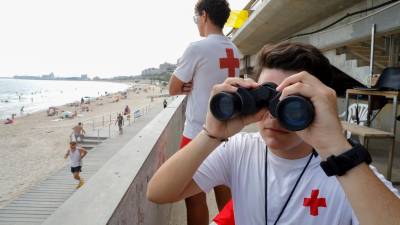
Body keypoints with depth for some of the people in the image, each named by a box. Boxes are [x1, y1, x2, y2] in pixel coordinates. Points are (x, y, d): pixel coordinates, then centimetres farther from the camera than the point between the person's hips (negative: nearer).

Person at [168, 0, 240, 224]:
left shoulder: (197, 48, -14)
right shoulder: (234, 51, 8)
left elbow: (173, 89, -5)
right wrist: (192, 86, -1)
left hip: (198, 134, -7)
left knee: (195, 198, 5)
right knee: (224, 192, 17)